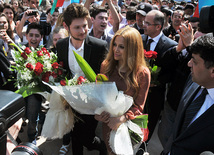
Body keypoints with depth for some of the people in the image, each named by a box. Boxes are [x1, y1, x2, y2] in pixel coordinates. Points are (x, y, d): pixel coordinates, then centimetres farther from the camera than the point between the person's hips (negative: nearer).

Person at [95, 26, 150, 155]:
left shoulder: (142, 73, -18)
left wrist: (122, 119, -31)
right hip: (107, 120, 3)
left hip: (128, 123, -3)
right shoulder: (107, 65, -7)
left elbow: (139, 106, -14)